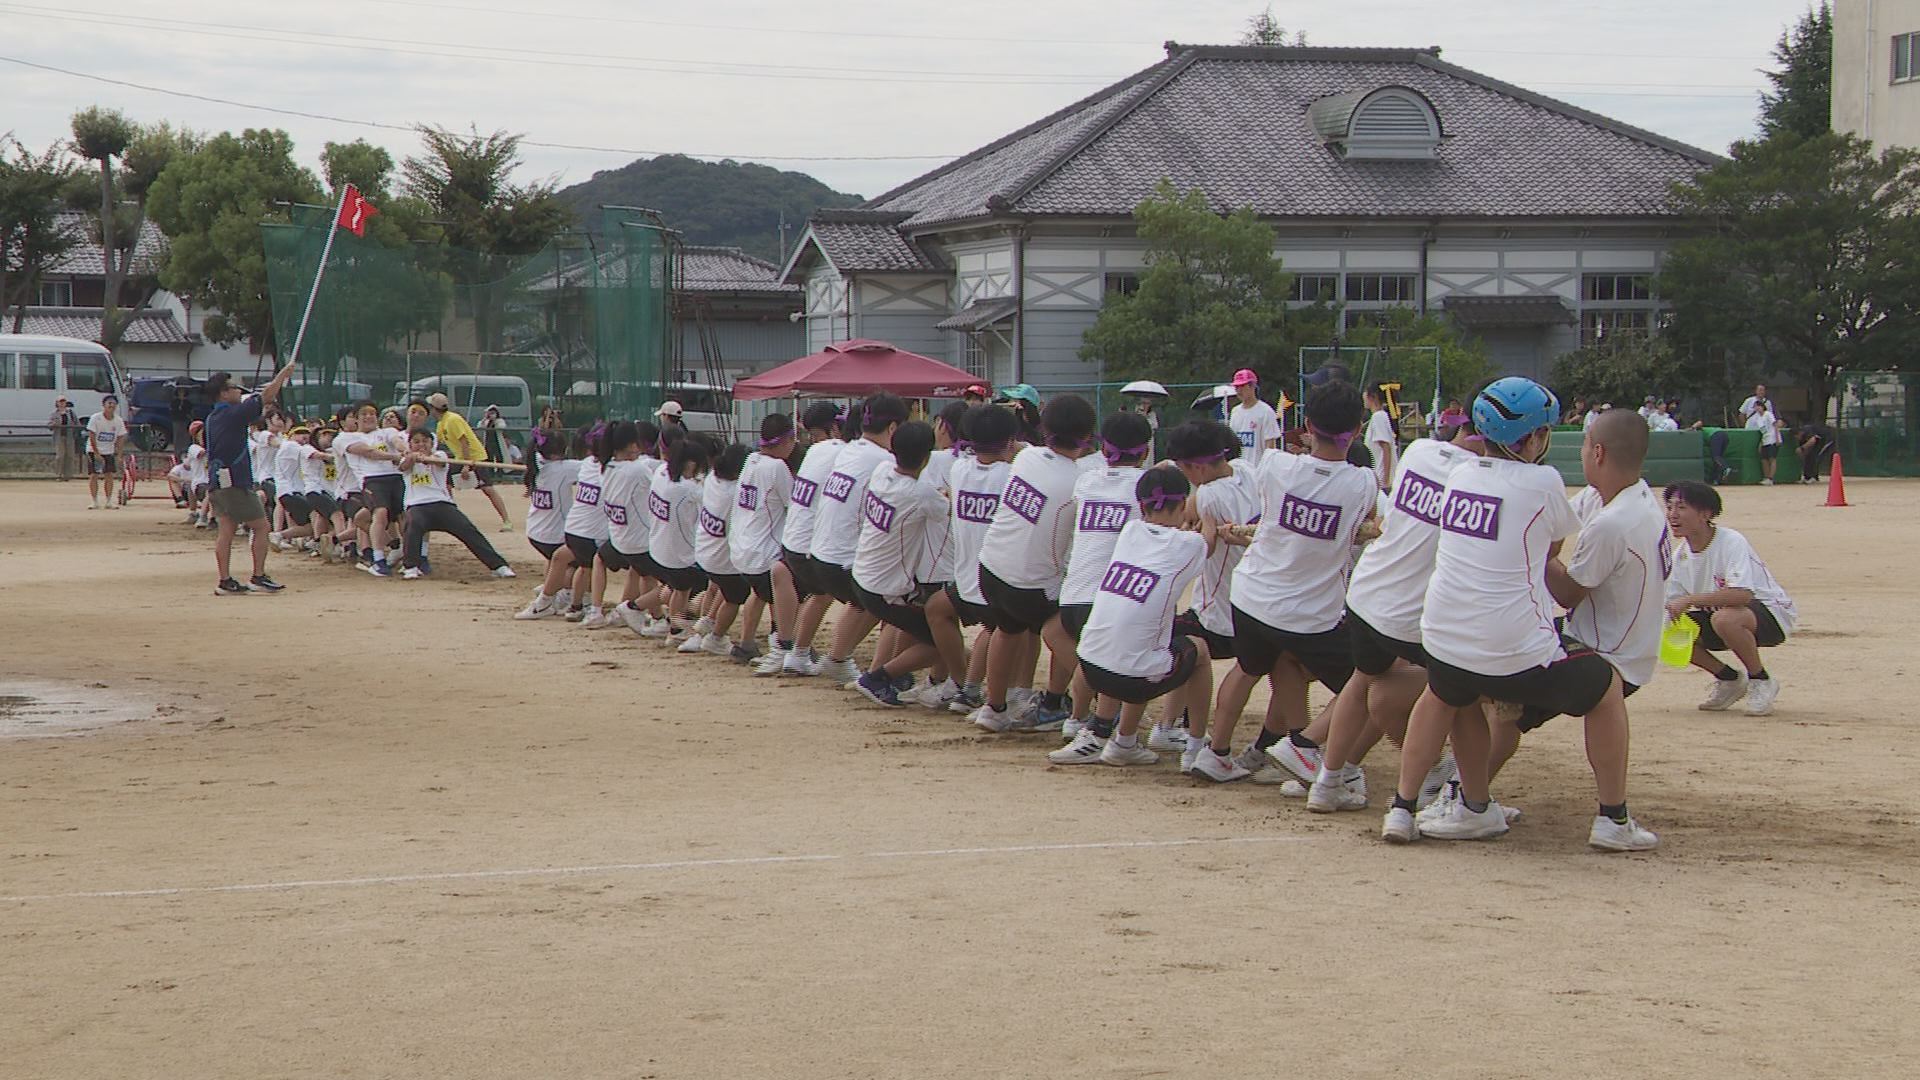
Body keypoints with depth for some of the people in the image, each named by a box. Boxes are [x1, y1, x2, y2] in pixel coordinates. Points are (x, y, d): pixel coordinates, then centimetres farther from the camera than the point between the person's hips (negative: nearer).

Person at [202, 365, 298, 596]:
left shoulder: (213, 418, 12)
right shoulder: (233, 414, -12)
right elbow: (267, 396, -8)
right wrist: (282, 375, 6)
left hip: (216, 482, 8)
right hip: (235, 482, -8)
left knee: (227, 529, 6)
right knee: (261, 526, 0)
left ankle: (225, 581, 2)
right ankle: (258, 577, -1)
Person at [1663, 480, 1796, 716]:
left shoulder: (1731, 542, -24)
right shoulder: (1681, 553, -2)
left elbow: (1743, 594, -39)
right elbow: (1670, 603, 0)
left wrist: (1689, 600, -40)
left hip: (1771, 612, -8)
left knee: (1725, 619, -40)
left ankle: (1761, 681, -13)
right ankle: (1730, 679, 9)